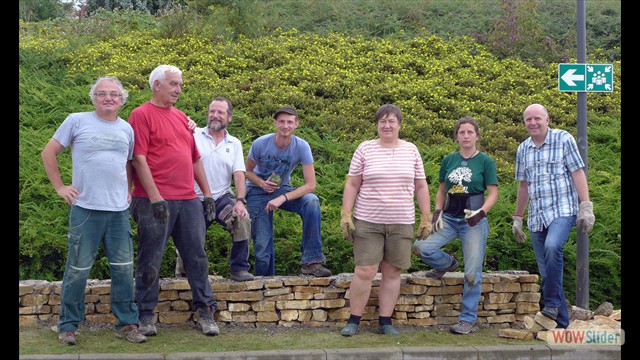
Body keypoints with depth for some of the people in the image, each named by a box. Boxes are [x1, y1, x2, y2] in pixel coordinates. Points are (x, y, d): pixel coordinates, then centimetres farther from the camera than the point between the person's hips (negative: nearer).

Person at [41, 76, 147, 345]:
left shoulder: (127, 129, 11)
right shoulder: (77, 121, 0)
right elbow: (48, 153, 4)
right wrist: (60, 187, 0)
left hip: (119, 211, 4)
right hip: (85, 209, -3)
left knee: (123, 269, 6)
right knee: (78, 270, 4)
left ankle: (126, 323, 17)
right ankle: (68, 325, 18)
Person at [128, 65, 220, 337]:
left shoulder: (181, 117, 19)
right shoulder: (142, 115, -3)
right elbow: (139, 158, -11)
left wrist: (207, 192, 17)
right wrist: (155, 197, -17)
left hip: (188, 200, 7)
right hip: (155, 201, -6)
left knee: (197, 255, 8)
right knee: (150, 260, 2)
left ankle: (206, 312, 16)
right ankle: (145, 316, 13)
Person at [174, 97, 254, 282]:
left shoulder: (234, 143, 10)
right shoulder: (194, 135, 3)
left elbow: (239, 174, 2)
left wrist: (240, 201, -14)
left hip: (222, 197, 1)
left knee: (243, 219, -27)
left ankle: (239, 268, -12)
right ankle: (182, 275, 31)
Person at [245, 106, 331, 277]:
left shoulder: (302, 147, -19)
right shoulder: (260, 144, -19)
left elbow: (310, 185, -21)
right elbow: (248, 171, -2)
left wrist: (283, 198, -32)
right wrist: (262, 183, -24)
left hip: (283, 189, 1)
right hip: (258, 192, -1)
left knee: (312, 201, -29)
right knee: (262, 242, -7)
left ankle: (311, 261, -25)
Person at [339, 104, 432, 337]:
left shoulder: (411, 151, 8)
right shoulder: (365, 149, 3)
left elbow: (421, 187, 11)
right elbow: (352, 185, 3)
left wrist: (426, 218, 7)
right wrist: (345, 215, -4)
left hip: (401, 223, 2)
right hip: (368, 222, -2)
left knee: (392, 272, 6)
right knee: (365, 272, -5)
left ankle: (385, 322, 16)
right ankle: (353, 321, 9)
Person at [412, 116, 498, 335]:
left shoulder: (485, 161, -1)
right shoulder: (448, 160, 9)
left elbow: (493, 193, -2)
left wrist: (481, 212, -19)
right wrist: (437, 212, 2)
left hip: (473, 220, -3)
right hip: (449, 218, 4)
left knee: (472, 274, -3)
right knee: (421, 247, -17)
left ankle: (468, 320, 11)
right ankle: (447, 263, 15)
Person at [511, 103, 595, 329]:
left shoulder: (563, 139, 0)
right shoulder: (523, 149, 13)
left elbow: (578, 173, -4)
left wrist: (586, 207, -12)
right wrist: (517, 218, 20)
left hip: (562, 210, -5)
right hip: (537, 217, 5)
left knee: (552, 246, -33)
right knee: (546, 272, 4)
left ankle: (551, 303, -20)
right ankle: (561, 322, 13)